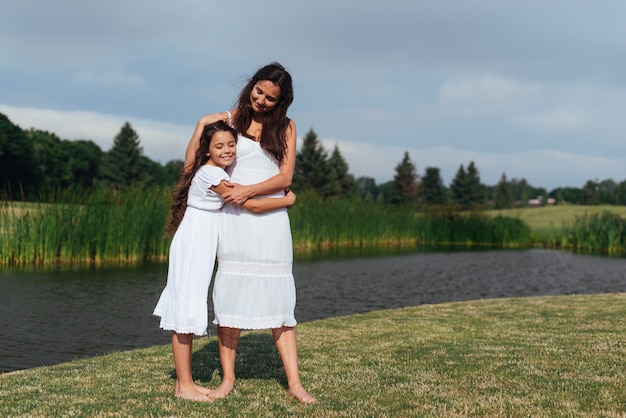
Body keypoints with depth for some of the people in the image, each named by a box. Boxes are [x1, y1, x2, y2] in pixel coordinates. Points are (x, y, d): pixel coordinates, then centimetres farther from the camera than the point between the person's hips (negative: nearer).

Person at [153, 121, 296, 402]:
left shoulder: (216, 172, 10)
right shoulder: (212, 174, -18)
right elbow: (252, 205, -18)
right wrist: (287, 200, -5)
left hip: (201, 249, 10)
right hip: (192, 248, -10)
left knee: (189, 313, 11)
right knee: (185, 315, -4)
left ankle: (185, 381, 17)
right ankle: (183, 386, 1)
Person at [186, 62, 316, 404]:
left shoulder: (285, 127, 7)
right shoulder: (229, 121, 6)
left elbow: (285, 176, 0)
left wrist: (248, 191, -13)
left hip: (271, 220, 0)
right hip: (234, 218, 0)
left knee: (278, 298, -1)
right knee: (230, 293, -2)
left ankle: (294, 383, 0)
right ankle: (228, 378, 7)